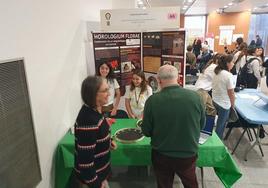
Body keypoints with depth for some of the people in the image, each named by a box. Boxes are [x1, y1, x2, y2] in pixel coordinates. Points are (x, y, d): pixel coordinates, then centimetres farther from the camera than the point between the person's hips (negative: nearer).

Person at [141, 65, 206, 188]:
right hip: (189, 154, 2)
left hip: (161, 155, -1)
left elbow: (146, 131, -9)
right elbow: (202, 125, 1)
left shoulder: (152, 100, -21)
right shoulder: (195, 97, -16)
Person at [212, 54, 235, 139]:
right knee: (221, 124, 9)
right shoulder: (228, 75, -21)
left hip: (214, 100, 7)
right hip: (224, 104, -7)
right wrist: (232, 104, -2)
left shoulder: (217, 72, 2)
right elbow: (231, 93, -18)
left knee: (220, 122, 24)